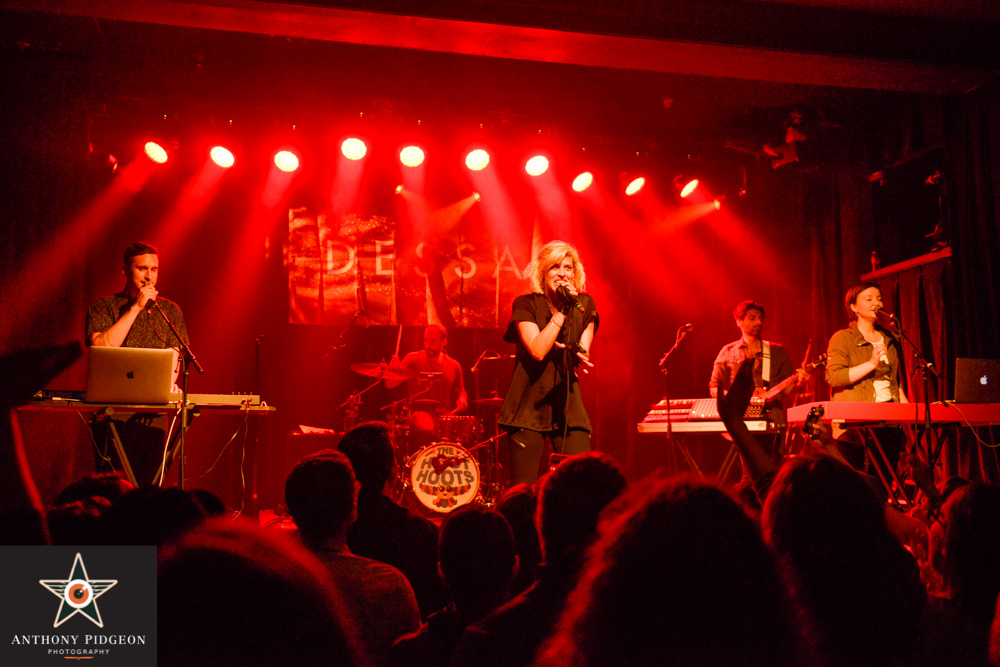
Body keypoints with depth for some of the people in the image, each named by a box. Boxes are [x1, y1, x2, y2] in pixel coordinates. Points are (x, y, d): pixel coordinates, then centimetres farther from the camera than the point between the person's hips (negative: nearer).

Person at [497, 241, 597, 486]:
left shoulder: (584, 305, 7)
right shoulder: (526, 304, -3)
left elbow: (583, 353, 1)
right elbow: (538, 350, -16)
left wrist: (579, 356, -23)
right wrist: (562, 312, -14)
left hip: (568, 404, 3)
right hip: (529, 405, -2)